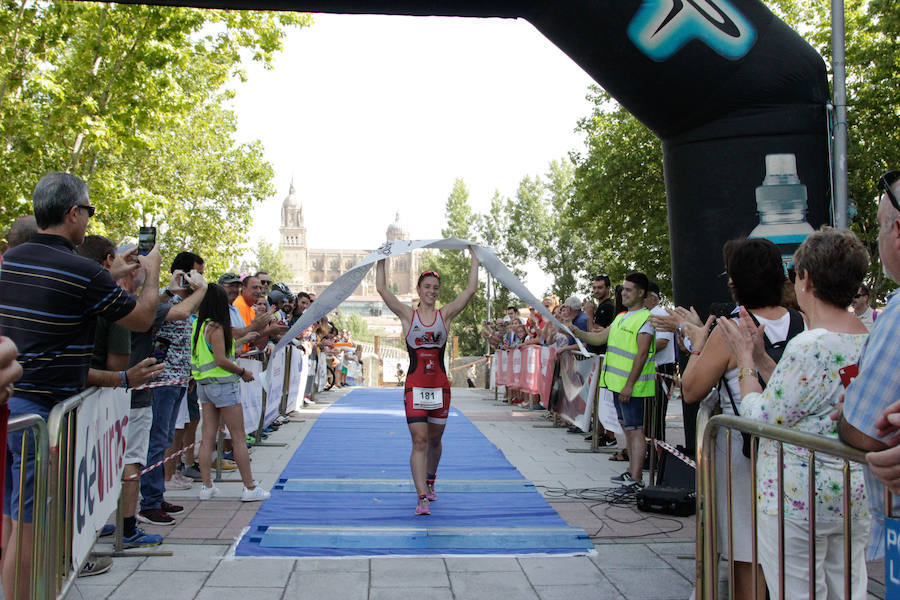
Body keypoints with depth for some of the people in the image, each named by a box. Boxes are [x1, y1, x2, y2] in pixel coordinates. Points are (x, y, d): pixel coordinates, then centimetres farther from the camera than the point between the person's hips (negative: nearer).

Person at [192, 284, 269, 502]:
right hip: (223, 385, -8)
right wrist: (242, 372, -8)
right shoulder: (215, 327, -16)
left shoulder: (198, 325, 9)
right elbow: (221, 360, -21)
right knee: (239, 438, -1)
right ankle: (250, 488, 4)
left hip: (204, 384, 8)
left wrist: (243, 339, 28)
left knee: (208, 437, 9)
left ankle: (206, 486, 12)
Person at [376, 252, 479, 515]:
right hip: (415, 386, -2)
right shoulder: (407, 315, 2)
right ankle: (422, 497, -11)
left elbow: (471, 289, 0)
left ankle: (430, 482, 39)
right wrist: (382, 259, -4)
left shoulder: (445, 315, 5)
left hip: (440, 386, 2)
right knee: (419, 441, -10)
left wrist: (474, 258, 2)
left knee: (434, 439, 15)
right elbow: (382, 288, -5)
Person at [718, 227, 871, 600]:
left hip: (797, 498, -9)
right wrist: (758, 353, 13)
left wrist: (744, 359, -5)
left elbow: (763, 420, -15)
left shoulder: (810, 346, -22)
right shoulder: (869, 340, 5)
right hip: (855, 496, 9)